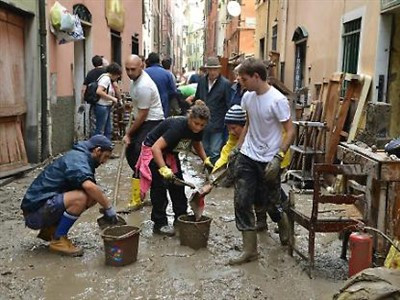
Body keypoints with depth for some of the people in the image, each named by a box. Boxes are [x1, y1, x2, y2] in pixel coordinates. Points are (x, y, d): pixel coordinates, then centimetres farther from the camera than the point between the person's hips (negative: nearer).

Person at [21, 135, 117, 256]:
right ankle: (58, 240, -9)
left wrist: (106, 210, 7)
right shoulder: (77, 158, -15)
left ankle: (50, 230, 10)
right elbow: (89, 186, -33)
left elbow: (90, 188, 19)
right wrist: (109, 208, -23)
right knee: (80, 197, -28)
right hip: (35, 211, -10)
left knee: (92, 196, 2)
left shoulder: (78, 156, 15)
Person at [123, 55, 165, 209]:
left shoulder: (143, 86, -26)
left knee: (139, 156, -14)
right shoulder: (136, 78, 6)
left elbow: (142, 115, -22)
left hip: (152, 122, -10)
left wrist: (128, 133, -12)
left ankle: (137, 199, -10)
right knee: (130, 153, 11)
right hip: (142, 121, 10)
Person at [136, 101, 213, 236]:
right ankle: (160, 224, 1)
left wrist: (205, 160, -8)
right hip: (153, 151, -7)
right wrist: (164, 169, -53)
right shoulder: (178, 126, -36)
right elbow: (156, 148, -42)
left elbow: (197, 144, 8)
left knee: (178, 184, 7)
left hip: (170, 152, 7)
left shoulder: (197, 129, -14)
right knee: (159, 186, -8)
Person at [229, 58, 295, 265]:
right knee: (242, 202, -2)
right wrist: (237, 148, 14)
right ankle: (249, 250, 8)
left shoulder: (277, 100, -17)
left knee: (270, 203, 9)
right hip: (247, 157, 6)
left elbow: (290, 131, -16)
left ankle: (288, 233, 43)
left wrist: (278, 158, -23)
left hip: (268, 160, -5)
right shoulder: (247, 97, 3)